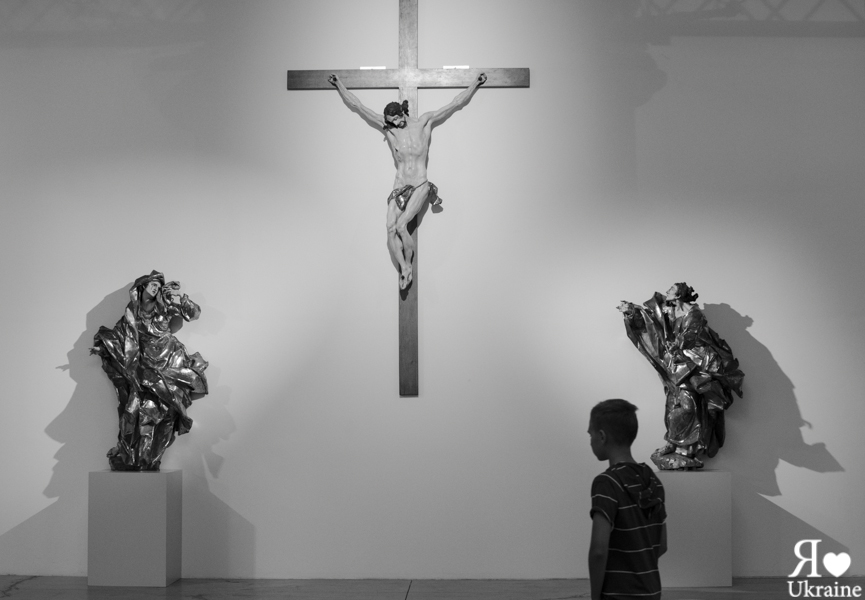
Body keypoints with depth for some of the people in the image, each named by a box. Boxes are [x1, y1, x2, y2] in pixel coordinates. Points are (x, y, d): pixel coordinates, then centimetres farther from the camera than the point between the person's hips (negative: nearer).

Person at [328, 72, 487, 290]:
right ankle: (404, 270, -9)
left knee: (401, 225, -21)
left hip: (420, 186, -3)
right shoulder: (388, 126, 2)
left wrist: (475, 85, 8)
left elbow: (455, 104, 6)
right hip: (399, 187, 3)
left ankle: (408, 264, -2)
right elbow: (357, 106, 6)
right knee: (391, 229, -16)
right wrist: (339, 86, 6)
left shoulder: (423, 122, -1)